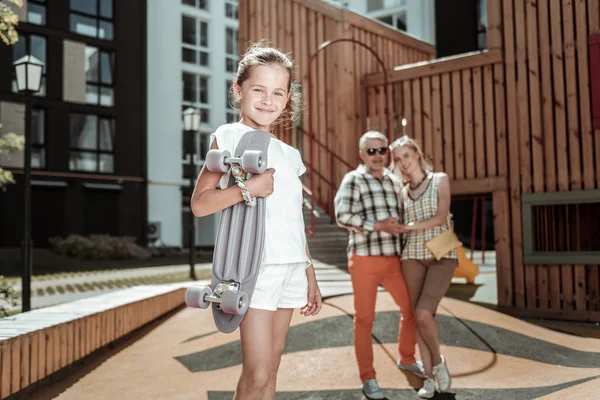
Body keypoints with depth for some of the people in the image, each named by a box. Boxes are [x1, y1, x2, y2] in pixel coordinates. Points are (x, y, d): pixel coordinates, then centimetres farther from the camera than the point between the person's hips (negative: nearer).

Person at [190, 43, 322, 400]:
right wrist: (248, 189, -22)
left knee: (270, 370, 10)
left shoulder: (289, 154, 16)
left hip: (291, 267, 6)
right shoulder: (228, 137, -1)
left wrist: (311, 277, 18)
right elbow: (199, 203, -9)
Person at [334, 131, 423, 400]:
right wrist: (378, 225, -22)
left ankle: (407, 359, 36)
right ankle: (368, 378, 13)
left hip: (393, 259, 6)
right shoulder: (354, 179, -5)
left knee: (412, 309, 13)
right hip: (365, 259, -6)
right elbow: (342, 216, -16)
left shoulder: (394, 181, 13)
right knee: (364, 319, 1)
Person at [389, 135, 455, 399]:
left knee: (424, 313, -17)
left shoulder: (440, 180, 2)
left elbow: (441, 218, -10)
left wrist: (407, 226, -17)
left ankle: (438, 362, 8)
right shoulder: (402, 192, 12)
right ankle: (429, 376, 12)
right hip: (413, 256, 4)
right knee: (418, 316, 0)